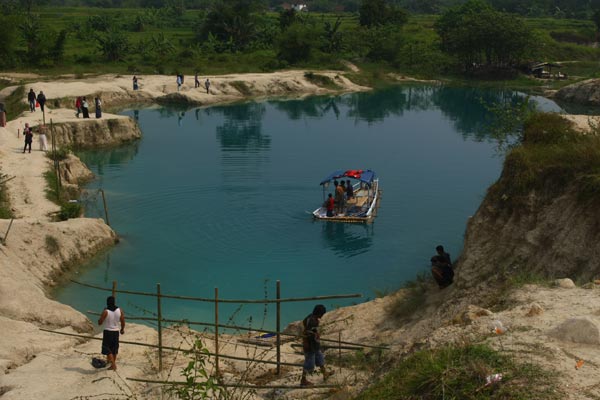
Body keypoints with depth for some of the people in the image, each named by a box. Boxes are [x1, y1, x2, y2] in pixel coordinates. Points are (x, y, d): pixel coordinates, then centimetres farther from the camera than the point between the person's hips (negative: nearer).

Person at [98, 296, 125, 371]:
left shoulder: (105, 312, -15)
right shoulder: (120, 311, -3)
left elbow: (99, 323, -10)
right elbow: (123, 322, 4)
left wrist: (102, 316, 7)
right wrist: (122, 329, 21)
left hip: (107, 332, -5)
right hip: (116, 331, 5)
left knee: (107, 349, 2)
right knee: (114, 349, 16)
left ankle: (113, 364, -11)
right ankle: (113, 365, 24)